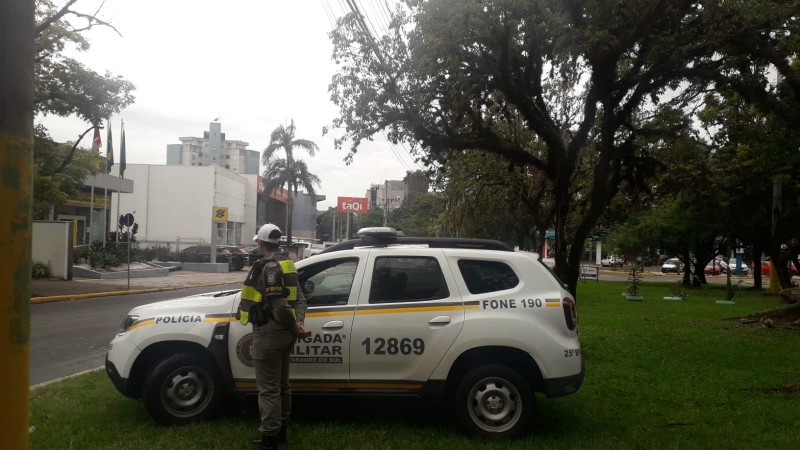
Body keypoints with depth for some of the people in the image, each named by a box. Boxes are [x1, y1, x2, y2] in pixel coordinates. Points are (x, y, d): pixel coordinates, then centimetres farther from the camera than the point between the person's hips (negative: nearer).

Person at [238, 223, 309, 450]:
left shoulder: (268, 267, -17)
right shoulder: (286, 264, 13)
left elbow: (280, 306, -25)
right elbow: (299, 298, 9)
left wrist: (294, 328, -13)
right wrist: (298, 322, -3)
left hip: (269, 333, -10)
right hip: (283, 332, 10)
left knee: (268, 388, -2)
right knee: (281, 385, 18)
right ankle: (280, 430, 30)